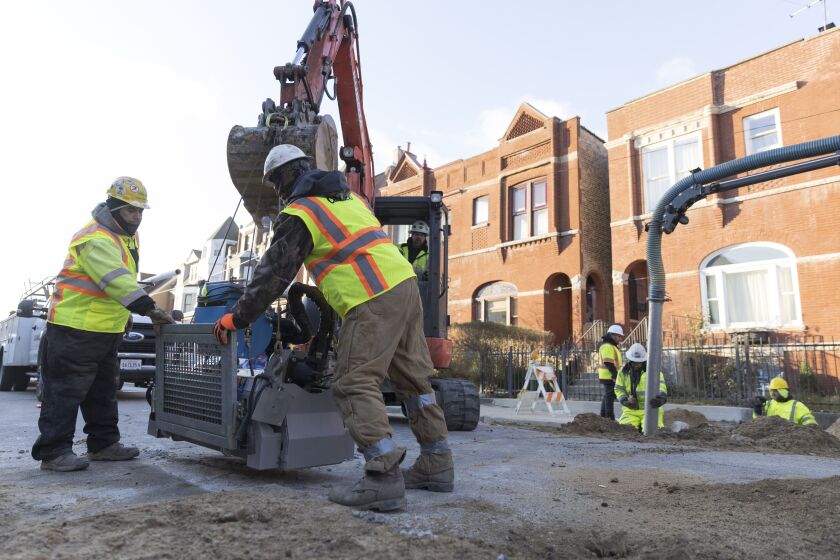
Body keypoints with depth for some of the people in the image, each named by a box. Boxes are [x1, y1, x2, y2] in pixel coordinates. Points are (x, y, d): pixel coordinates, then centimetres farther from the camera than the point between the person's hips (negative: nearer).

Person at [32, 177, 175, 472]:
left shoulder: (126, 236, 12)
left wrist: (125, 315, 12)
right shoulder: (95, 240, -20)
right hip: (74, 329, -10)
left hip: (106, 330, 10)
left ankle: (104, 444, 26)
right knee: (66, 391, -3)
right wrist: (148, 309, -35)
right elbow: (118, 281, -31)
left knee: (103, 391, 16)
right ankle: (53, 452, 6)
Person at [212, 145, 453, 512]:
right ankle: (437, 465, 21)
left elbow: (274, 274, -3)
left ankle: (384, 476, -12)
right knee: (413, 378, 13)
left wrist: (237, 317, 7)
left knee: (355, 384, -6)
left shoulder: (298, 213, -1)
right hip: (404, 283, 9)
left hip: (373, 300, -9)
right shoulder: (348, 197, 24)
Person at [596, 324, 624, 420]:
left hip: (610, 376, 11)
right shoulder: (607, 346, -16)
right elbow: (608, 363, -23)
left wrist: (616, 375, 23)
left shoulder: (611, 346, 20)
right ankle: (610, 419, -7)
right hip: (609, 376, -11)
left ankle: (603, 417, 23)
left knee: (607, 397, 16)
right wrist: (615, 375, -24)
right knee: (610, 397, -9)